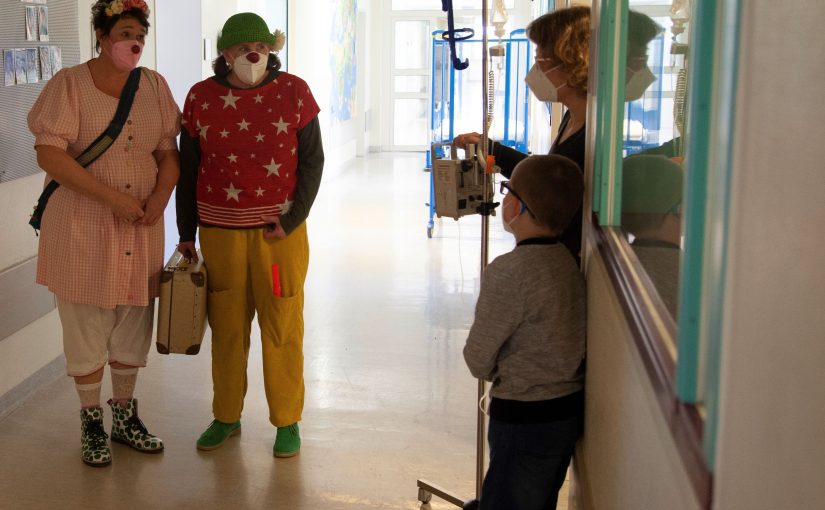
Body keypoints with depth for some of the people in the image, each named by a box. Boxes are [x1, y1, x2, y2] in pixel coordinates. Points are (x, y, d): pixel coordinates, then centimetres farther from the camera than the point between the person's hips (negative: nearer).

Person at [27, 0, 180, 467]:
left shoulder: (154, 86, 6)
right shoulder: (70, 84, -7)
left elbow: (169, 152, 8)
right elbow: (49, 154, -15)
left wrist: (160, 198, -12)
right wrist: (112, 196, -21)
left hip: (140, 227, 4)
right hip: (83, 226, -4)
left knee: (133, 324, 13)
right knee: (86, 326, 5)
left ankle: (126, 416, 30)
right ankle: (92, 422, 21)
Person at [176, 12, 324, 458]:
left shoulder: (293, 92, -3)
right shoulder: (200, 97, 1)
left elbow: (311, 161, -1)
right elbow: (188, 170, 7)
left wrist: (291, 221, -10)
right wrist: (186, 234, 8)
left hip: (279, 232, -1)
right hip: (220, 232, 2)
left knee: (282, 327, 3)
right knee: (226, 326, 10)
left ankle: (287, 420, 17)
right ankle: (226, 416, 26)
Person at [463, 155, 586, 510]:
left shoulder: (508, 271, -22)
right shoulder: (566, 260, 1)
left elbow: (478, 361, -13)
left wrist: (499, 374, 5)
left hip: (525, 419, -8)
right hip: (570, 410, 8)